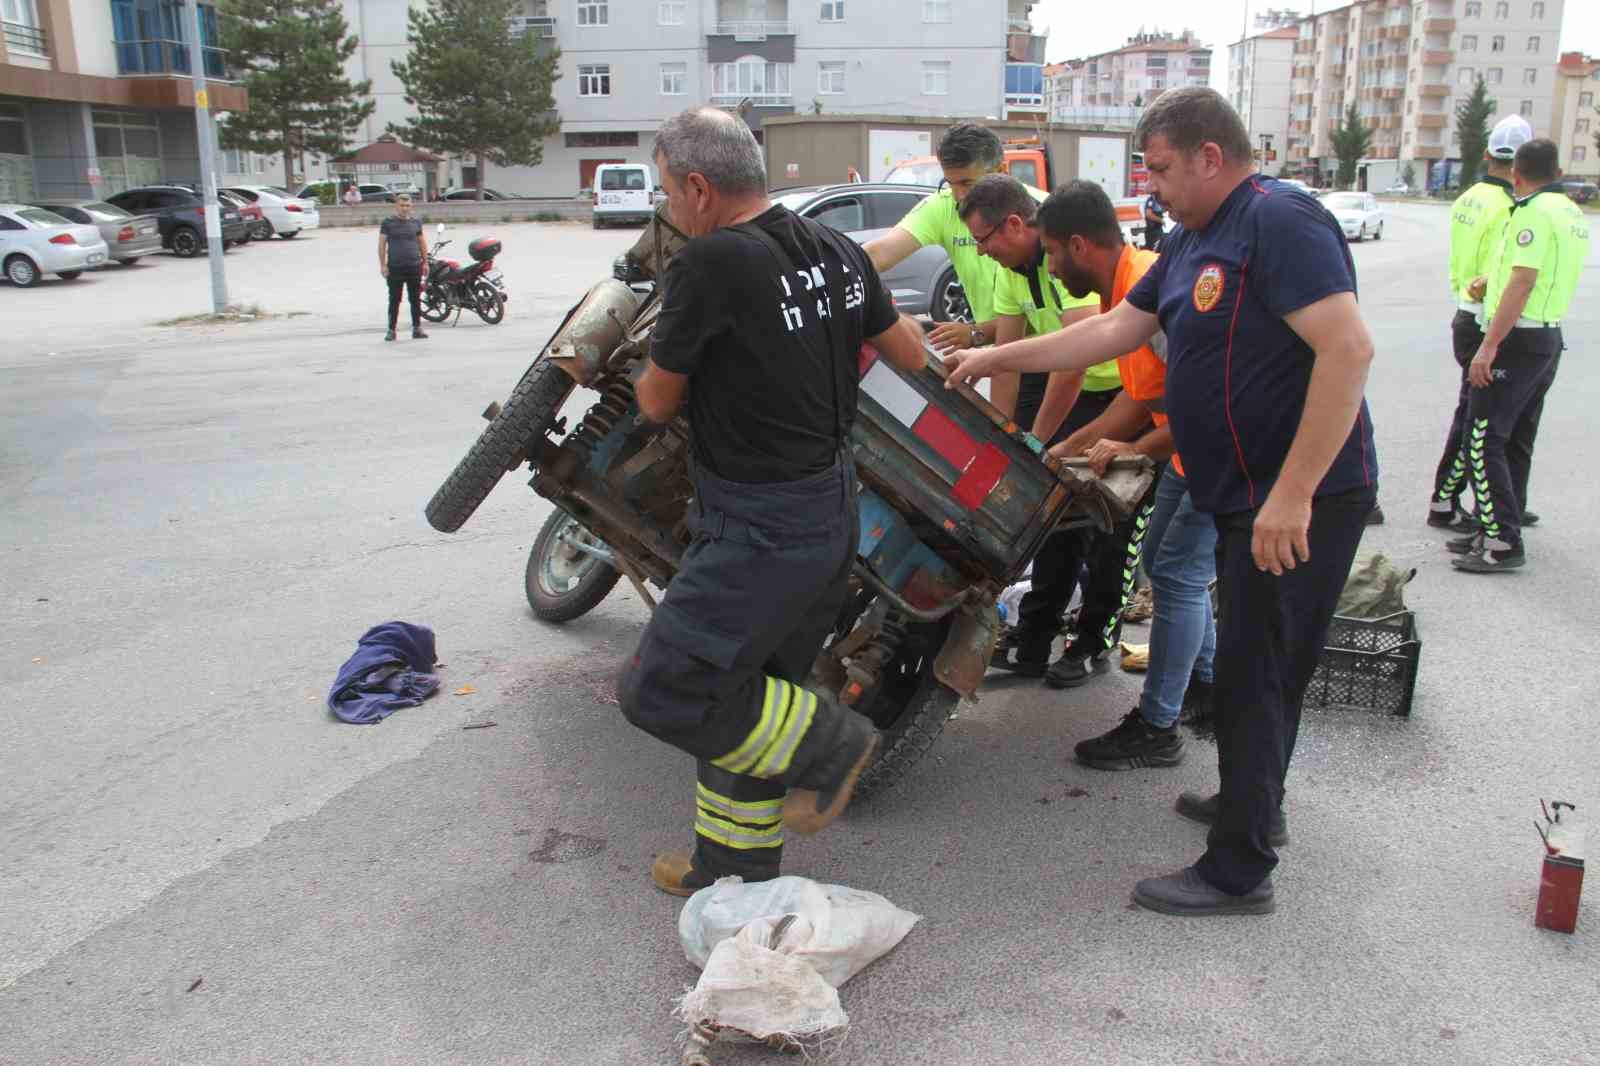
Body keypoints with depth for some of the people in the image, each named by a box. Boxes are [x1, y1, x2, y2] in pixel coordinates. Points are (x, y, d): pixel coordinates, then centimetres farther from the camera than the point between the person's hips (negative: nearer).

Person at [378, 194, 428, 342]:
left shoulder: (415, 223, 10)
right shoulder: (388, 222, 1)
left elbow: (422, 243, 15)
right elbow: (381, 244, 0)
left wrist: (425, 263, 10)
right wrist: (382, 264, -7)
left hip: (414, 267, 3)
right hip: (394, 267, -3)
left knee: (415, 300, 6)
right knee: (394, 300, 1)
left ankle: (417, 328, 14)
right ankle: (391, 330, 7)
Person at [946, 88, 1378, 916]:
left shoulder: (1279, 220, -17)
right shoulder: (1191, 240, 13)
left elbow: (1349, 350, -26)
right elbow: (1117, 328, 18)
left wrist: (1293, 495, -28)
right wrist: (997, 358, 17)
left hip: (1300, 502, -9)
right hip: (1250, 497, 9)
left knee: (1253, 675, -3)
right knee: (1259, 667, 22)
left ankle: (1239, 872, 8)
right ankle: (1251, 805, 40)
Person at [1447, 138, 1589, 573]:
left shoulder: (1535, 212, -15)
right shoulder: (1572, 212, 15)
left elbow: (1523, 284, -22)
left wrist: (1488, 347, -23)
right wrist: (1491, 280, 36)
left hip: (1518, 339, -10)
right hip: (1550, 337, 10)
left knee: (1484, 441, -9)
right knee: (1516, 442, 14)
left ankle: (1503, 544, -11)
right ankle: (1498, 530, 20)